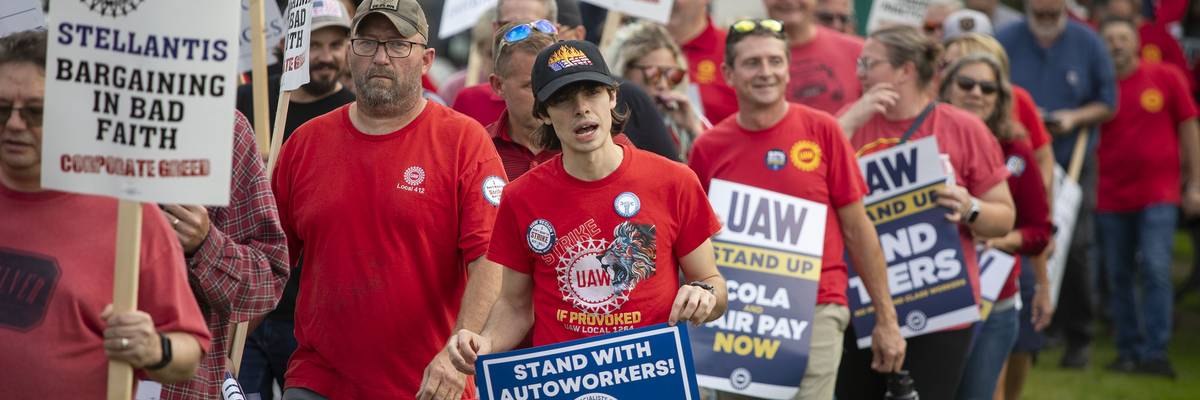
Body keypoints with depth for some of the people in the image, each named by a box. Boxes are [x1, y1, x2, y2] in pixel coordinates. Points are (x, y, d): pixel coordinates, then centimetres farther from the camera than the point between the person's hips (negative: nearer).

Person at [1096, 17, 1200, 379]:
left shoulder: (1166, 77, -1)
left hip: (1159, 194, -2)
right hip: (1111, 197, 2)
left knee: (1155, 270, -12)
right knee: (1119, 277, 7)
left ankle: (1155, 353, -10)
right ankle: (1129, 351, 17)